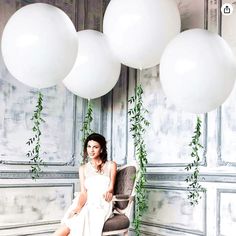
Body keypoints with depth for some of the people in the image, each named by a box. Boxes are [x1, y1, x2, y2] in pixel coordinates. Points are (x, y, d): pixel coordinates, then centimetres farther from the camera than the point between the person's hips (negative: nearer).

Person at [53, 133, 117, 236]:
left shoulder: (111, 165, 9)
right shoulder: (83, 168, 15)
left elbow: (111, 188, 3)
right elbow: (83, 192, 3)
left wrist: (109, 192, -22)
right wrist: (78, 206, -17)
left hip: (102, 205, -2)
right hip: (87, 204, 2)